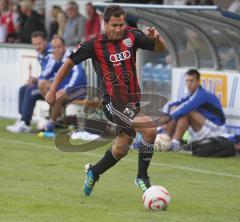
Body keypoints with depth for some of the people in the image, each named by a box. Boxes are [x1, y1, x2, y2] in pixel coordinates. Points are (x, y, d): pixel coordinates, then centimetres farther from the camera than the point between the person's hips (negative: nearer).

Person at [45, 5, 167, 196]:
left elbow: (161, 49, 6)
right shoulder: (95, 44, -7)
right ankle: (142, 177, -10)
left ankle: (94, 172, 40)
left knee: (121, 148, 15)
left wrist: (156, 38, -17)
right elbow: (69, 63, 2)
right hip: (113, 102, -5)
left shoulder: (132, 36, 2)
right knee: (150, 129, -24)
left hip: (133, 100, 5)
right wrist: (52, 90, 1)